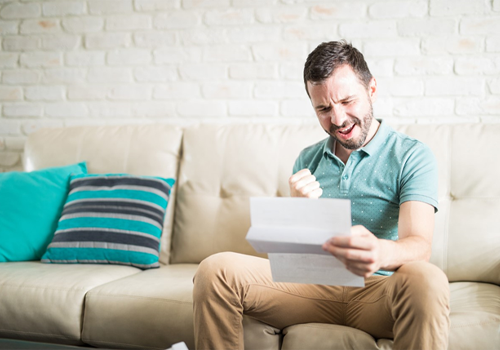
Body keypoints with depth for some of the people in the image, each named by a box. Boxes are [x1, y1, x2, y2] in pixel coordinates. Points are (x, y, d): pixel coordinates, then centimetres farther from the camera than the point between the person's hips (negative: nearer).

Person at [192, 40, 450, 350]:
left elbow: (419, 245, -16)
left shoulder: (412, 155, -1)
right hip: (314, 287, 3)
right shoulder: (308, 160, 15)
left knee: (426, 279, -39)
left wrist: (382, 252, -42)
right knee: (215, 269, -19)